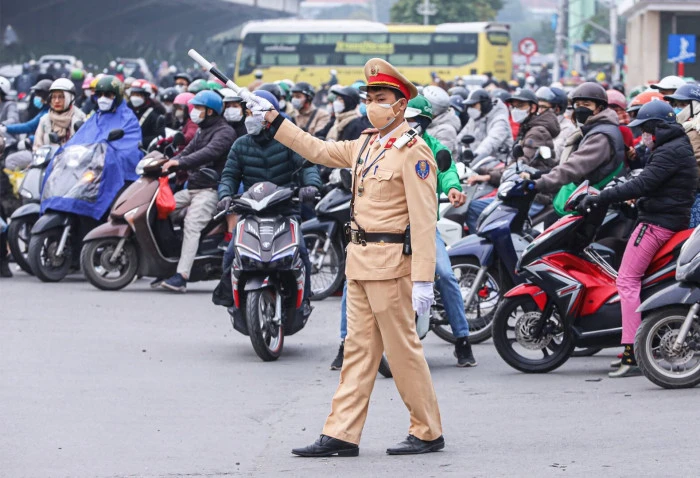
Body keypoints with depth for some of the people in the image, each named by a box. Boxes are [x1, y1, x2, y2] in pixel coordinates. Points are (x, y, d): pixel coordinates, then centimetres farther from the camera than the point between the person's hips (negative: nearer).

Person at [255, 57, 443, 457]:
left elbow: (424, 221, -17)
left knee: (403, 349, -2)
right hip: (360, 261, 8)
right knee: (359, 349, 8)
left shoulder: (414, 152, -12)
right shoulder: (365, 146, 14)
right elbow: (318, 150, 28)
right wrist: (276, 122, 23)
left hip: (391, 262, -8)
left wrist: (423, 281, -22)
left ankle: (429, 433, 8)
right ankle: (342, 435, 8)